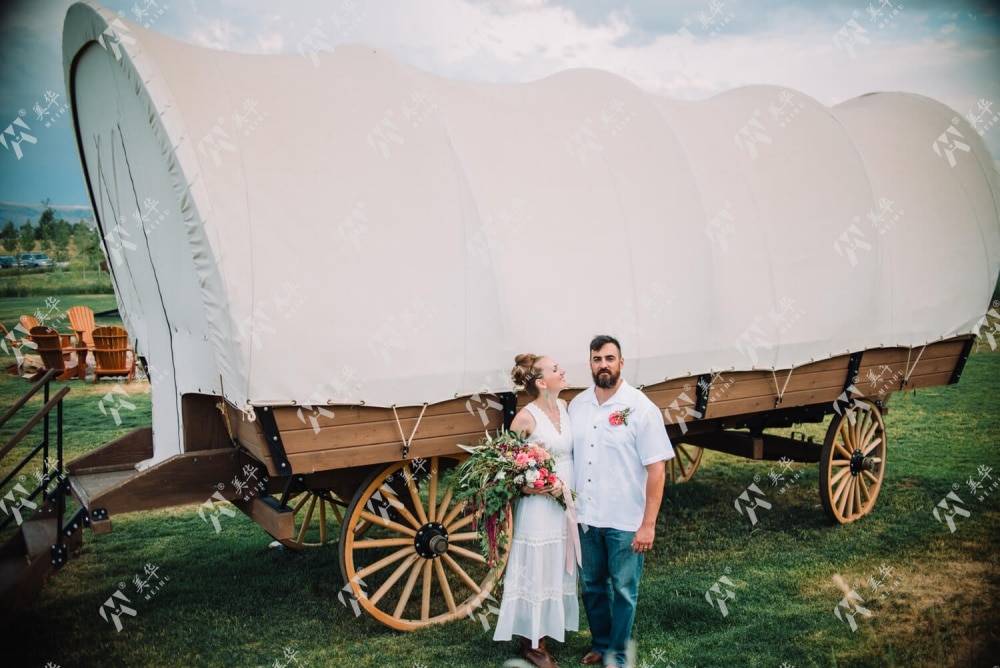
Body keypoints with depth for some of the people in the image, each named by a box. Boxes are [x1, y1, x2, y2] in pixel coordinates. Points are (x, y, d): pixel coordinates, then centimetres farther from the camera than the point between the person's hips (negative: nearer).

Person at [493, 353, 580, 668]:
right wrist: (534, 487, -21)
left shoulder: (565, 406, 5)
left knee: (557, 570, 14)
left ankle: (542, 637, 28)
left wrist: (566, 483, -1)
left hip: (567, 504, 7)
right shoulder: (526, 416, -14)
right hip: (539, 506, -7)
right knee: (537, 572, 4)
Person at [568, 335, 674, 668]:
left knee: (623, 591, 10)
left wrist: (648, 524, -15)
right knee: (592, 586, 17)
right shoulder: (577, 405, 2)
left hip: (625, 521, -4)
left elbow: (656, 468, -12)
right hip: (586, 516, 4)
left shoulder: (641, 407, -12)